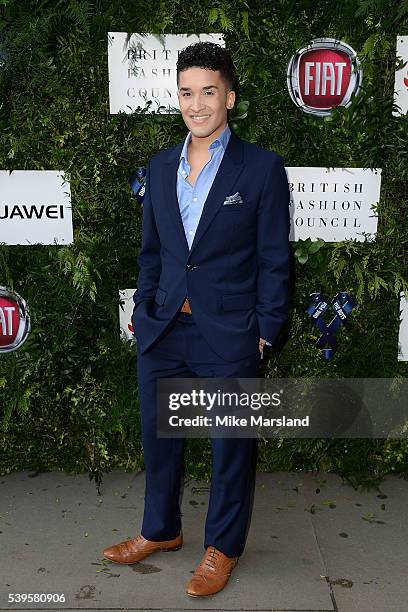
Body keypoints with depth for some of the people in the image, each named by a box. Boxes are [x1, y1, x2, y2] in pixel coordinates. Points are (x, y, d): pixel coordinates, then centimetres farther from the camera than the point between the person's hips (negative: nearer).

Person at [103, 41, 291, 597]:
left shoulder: (262, 168, -6)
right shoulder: (160, 167, 8)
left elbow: (273, 258, -5)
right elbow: (150, 250, 13)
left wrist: (264, 332, -8)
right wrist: (143, 313, 8)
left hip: (229, 336, -5)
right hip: (163, 331, 5)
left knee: (231, 445, 10)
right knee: (158, 436, 17)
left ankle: (223, 547, 31)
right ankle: (160, 531, 40)